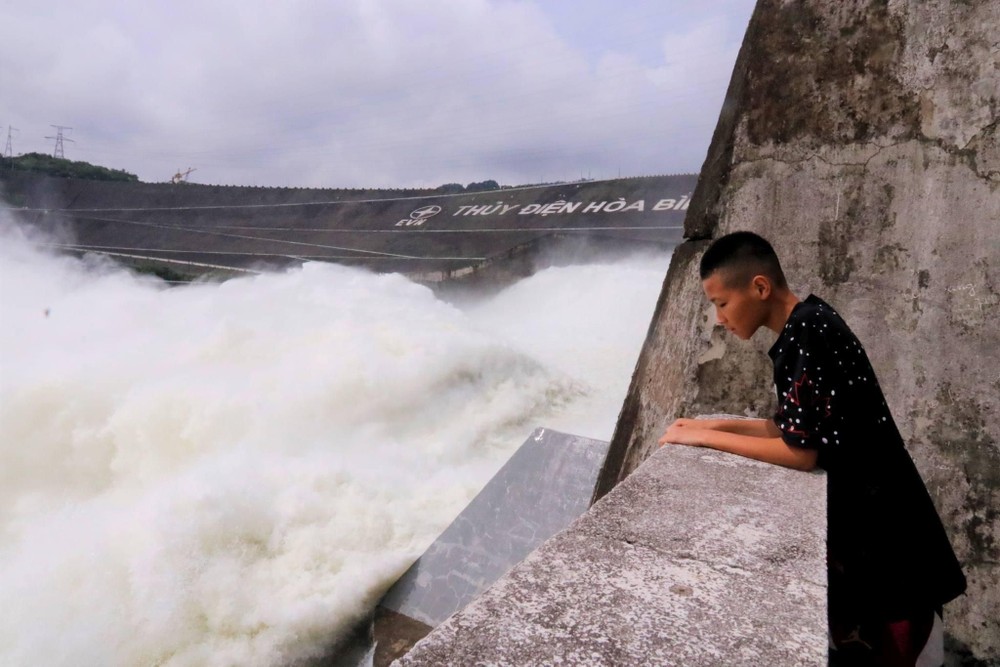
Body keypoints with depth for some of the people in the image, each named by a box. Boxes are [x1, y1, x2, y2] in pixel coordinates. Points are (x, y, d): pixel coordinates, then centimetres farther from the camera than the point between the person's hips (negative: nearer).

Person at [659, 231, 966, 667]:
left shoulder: (806, 336, -24)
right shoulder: (802, 328, 5)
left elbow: (799, 451, -24)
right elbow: (789, 427, 10)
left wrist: (706, 439, -16)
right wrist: (716, 424, 1)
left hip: (879, 528, -9)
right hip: (858, 511, 9)